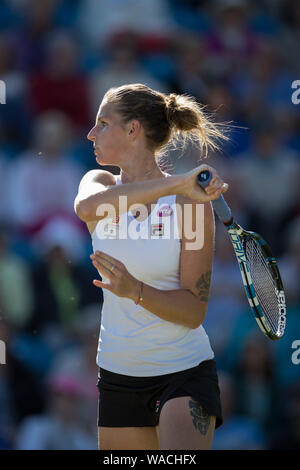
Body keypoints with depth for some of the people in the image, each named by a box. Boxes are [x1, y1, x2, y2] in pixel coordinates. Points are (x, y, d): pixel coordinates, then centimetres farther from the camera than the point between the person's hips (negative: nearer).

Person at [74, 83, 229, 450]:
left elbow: (194, 311, -12)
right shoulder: (101, 183, 2)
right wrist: (173, 184, -34)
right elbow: (87, 206, -26)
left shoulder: (189, 202, -10)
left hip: (185, 370, -5)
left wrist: (136, 290, -30)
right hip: (117, 375, 5)